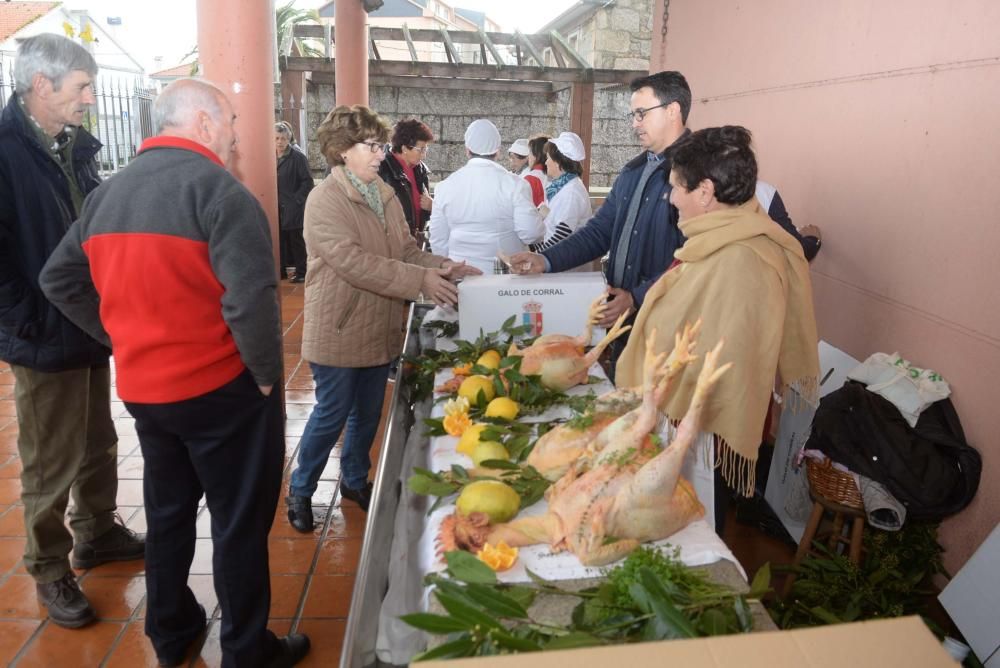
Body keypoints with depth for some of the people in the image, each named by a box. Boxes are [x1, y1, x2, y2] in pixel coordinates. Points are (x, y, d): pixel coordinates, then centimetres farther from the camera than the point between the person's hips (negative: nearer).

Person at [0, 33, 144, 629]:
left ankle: (97, 533, 39)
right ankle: (50, 570, 26)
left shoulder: (76, 147, 8)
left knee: (99, 446, 20)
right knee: (52, 464, 7)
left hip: (92, 328, 7)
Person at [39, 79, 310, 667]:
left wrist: (124, 338, 12)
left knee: (167, 513, 22)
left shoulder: (107, 193, 7)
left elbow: (60, 279, 12)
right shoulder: (217, 188, -16)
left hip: (141, 388, 7)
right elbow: (251, 297, -27)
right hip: (221, 388, -7)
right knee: (240, 522, 8)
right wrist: (268, 372, -14)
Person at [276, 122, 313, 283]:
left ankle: (301, 272, 7)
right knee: (280, 239, 9)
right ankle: (281, 270, 19)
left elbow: (307, 182, -9)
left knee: (297, 241, 0)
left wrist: (296, 199, -12)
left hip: (293, 208, -5)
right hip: (277, 208, 5)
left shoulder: (298, 157, -7)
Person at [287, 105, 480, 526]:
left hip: (380, 328, 7)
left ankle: (355, 480, 40)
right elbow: (354, 263, -26)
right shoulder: (324, 200, -16)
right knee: (332, 415, 5)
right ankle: (300, 491, 26)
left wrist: (441, 266, -12)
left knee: (368, 414, 19)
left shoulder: (385, 195, 6)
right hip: (339, 330, -7)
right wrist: (421, 280, -27)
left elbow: (407, 250, 8)